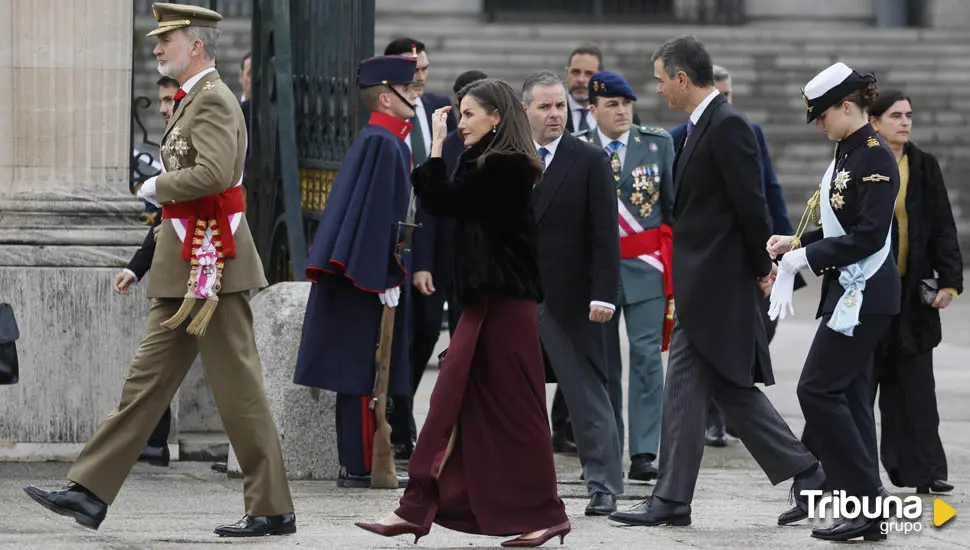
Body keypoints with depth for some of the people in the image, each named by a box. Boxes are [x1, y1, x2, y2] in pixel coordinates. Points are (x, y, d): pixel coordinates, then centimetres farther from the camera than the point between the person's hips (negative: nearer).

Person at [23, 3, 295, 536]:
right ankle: (90, 493, 9)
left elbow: (213, 173, -27)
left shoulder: (213, 99, -13)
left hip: (212, 261, -10)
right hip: (183, 268, 10)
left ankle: (272, 510, 0)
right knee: (148, 377, 8)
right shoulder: (193, 100, 19)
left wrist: (157, 187, -13)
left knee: (237, 387, -5)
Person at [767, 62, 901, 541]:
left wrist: (805, 257, -19)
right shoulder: (847, 152, 12)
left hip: (864, 295, -10)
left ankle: (864, 505, -9)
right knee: (846, 395, 10)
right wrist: (798, 243, 6)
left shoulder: (875, 158, -16)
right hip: (848, 291, 10)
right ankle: (862, 507, 13)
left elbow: (869, 235, -22)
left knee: (819, 390, -10)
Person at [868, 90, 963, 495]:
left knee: (916, 384, 1)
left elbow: (942, 228, 4)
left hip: (913, 289, 2)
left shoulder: (924, 166, 5)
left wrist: (949, 280, -4)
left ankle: (924, 471, 1)